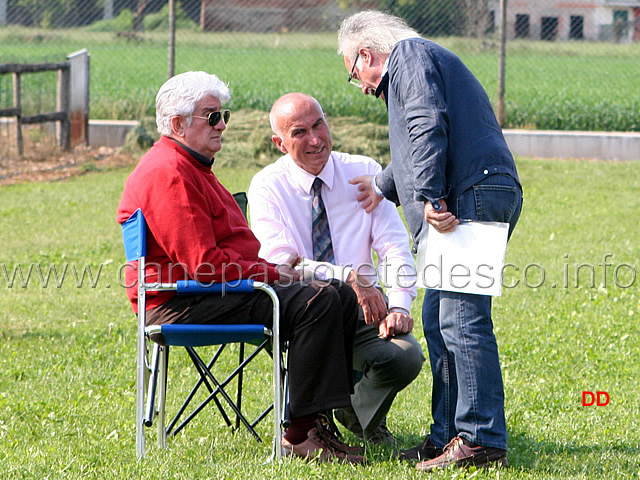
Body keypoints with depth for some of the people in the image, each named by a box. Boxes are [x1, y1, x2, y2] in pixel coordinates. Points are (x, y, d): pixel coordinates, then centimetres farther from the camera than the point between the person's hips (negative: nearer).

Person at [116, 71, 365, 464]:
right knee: (316, 302, -25)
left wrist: (275, 269, 8)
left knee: (342, 297, 4)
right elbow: (204, 265, -20)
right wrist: (272, 274, -10)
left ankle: (320, 414, 3)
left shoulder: (193, 167, 24)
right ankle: (301, 433, -25)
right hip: (182, 306, -11)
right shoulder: (169, 173, -14)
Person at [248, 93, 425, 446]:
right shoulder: (268, 186, -5)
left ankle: (359, 412, 10)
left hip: (361, 309, 2)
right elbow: (279, 264, -18)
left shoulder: (364, 172, 3)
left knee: (406, 357, -27)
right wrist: (347, 278, -32)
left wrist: (398, 306, -22)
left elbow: (395, 248, -4)